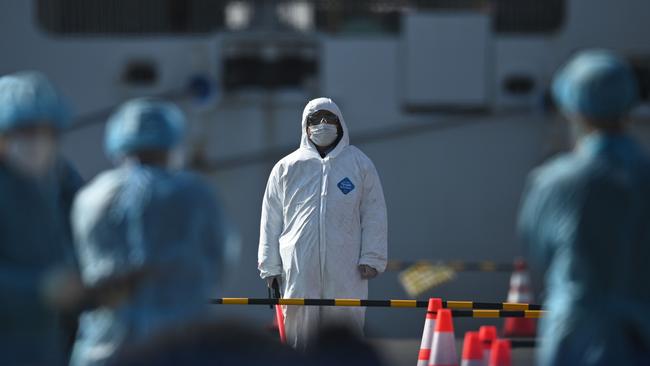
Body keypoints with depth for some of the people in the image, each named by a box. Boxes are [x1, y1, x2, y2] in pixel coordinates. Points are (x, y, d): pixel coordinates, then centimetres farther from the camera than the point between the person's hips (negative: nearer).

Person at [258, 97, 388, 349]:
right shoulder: (286, 167, 12)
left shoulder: (359, 164, 12)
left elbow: (374, 213, 9)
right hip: (298, 268, 0)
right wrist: (270, 267, 7)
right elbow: (271, 220, 13)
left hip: (346, 269, 0)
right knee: (299, 329, -2)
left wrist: (371, 258, 0)